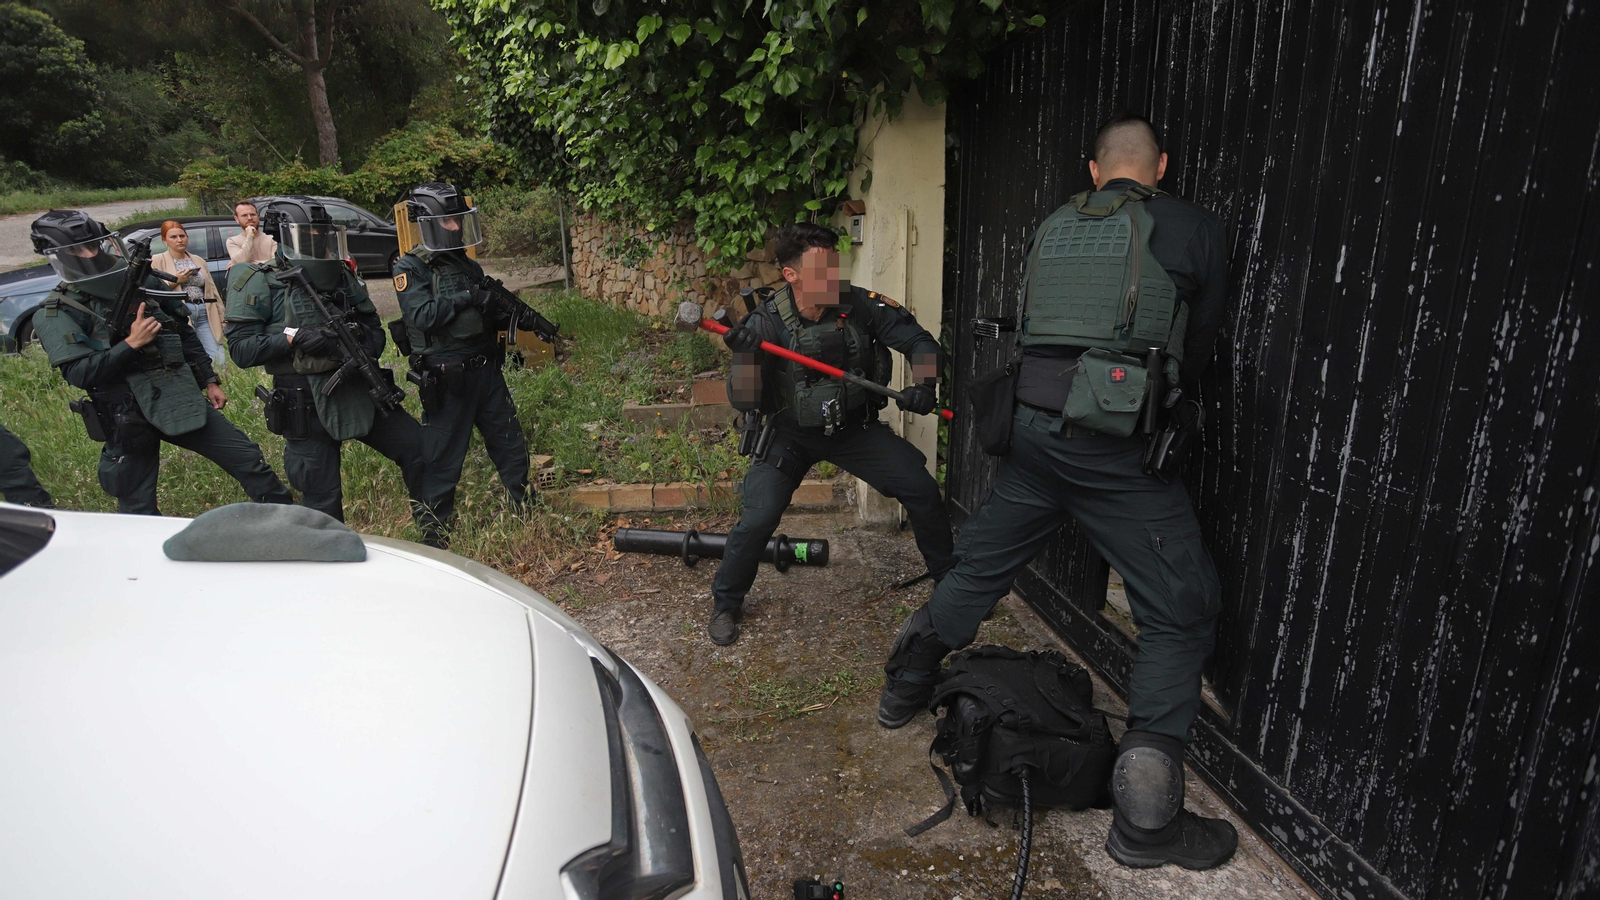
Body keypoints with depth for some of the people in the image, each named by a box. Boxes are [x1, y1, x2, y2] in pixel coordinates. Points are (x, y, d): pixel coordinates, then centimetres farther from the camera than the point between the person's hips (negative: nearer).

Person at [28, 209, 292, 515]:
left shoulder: (145, 284, 6)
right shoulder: (56, 314, -6)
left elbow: (185, 334, 15)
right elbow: (78, 373, -15)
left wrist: (209, 381, 14)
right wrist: (131, 343, -23)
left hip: (183, 400, 4)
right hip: (128, 420, -3)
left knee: (248, 459, 2)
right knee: (139, 511, 7)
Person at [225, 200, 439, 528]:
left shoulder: (343, 276, 9)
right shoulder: (261, 282, -4)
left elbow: (374, 327, 10)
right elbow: (241, 347, -9)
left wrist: (364, 354, -11)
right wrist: (294, 337, -22)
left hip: (359, 390, 4)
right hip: (306, 407, -4)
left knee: (418, 448, 3)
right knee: (322, 500, 4)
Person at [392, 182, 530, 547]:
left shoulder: (468, 265, 12)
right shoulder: (410, 268, -8)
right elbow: (422, 316, -22)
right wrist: (465, 297, -19)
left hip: (486, 370, 7)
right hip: (445, 377, -6)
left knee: (511, 443, 15)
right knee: (443, 456, 4)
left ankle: (526, 507, 32)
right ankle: (435, 527, 19)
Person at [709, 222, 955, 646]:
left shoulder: (860, 306, -16)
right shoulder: (767, 322, -20)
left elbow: (920, 341, -7)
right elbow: (744, 401, -21)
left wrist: (924, 383, -26)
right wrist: (745, 355, -39)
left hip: (855, 428, 3)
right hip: (790, 435, -2)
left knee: (922, 490, -2)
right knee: (757, 519, -15)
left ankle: (949, 577, 24)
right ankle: (725, 605, 12)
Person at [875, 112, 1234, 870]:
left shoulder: (1052, 229, 14)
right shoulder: (1194, 231, 4)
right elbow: (1196, 352, 12)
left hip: (1031, 427, 5)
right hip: (1115, 445, -5)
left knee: (978, 568, 20)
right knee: (1179, 613, 5)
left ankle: (904, 691, 38)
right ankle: (1146, 820, 6)